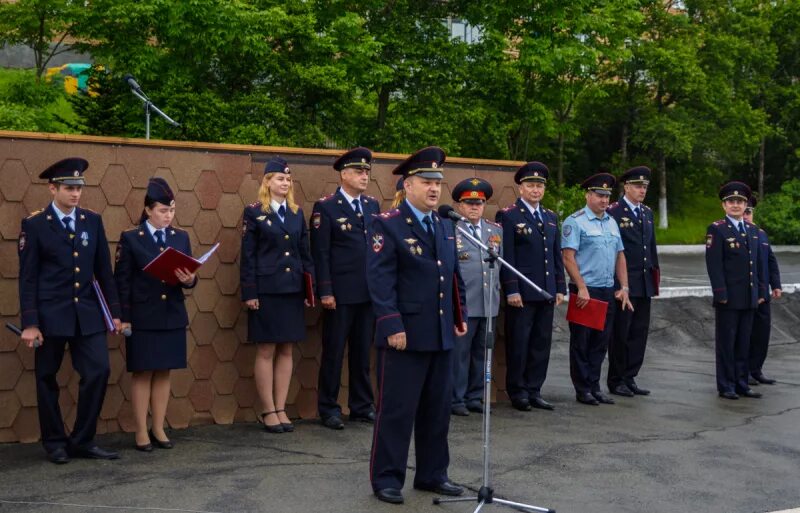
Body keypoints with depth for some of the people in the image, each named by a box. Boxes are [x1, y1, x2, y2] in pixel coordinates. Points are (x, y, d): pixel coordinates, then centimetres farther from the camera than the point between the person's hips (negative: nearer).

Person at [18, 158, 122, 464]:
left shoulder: (93, 221, 7)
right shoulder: (34, 225, -3)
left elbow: (104, 270, 10)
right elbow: (28, 277, -5)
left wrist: (114, 311, 8)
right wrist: (29, 323, -10)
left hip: (87, 313, 3)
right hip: (50, 315, -3)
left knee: (99, 371, -4)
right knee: (47, 378, 6)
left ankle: (83, 441, 8)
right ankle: (55, 444, 20)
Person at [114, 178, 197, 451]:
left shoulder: (181, 237, 8)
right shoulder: (130, 238, -3)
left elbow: (190, 276, 9)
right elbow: (122, 281, -5)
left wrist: (189, 280, -15)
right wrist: (123, 317, -10)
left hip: (173, 316, 4)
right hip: (142, 318, -4)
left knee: (164, 373, 9)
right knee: (142, 373, 2)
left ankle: (158, 429, 17)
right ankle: (141, 432, 9)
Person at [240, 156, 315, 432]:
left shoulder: (297, 213, 12)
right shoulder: (254, 212, -2)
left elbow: (305, 252, 12)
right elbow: (247, 255, -5)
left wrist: (310, 287, 5)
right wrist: (249, 293, -10)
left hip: (292, 290, 5)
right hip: (266, 290, -5)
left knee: (286, 350, 7)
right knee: (266, 351, 0)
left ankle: (281, 409, 13)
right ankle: (268, 411, 7)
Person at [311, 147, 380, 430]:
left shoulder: (373, 205, 12)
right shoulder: (326, 207, -4)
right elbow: (320, 253, -8)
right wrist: (325, 292, -13)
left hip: (369, 291, 5)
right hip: (341, 292, -5)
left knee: (362, 351, 11)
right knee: (334, 352, 3)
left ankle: (362, 406, 20)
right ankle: (328, 408, 12)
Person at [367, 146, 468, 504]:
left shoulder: (445, 228, 16)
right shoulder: (387, 225, -7)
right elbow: (380, 280, -14)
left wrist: (459, 316, 14)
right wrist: (392, 326, -20)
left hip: (441, 335, 7)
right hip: (405, 334, -7)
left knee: (438, 409, 12)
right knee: (397, 410, -1)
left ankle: (432, 474, 24)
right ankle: (386, 478, 9)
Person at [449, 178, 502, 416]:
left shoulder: (496, 230, 14)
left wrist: (496, 290, 16)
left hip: (490, 304, 6)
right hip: (462, 304, -6)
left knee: (482, 352, 11)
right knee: (459, 353, -1)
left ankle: (475, 397, 21)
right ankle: (456, 399, 8)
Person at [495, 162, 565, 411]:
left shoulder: (551, 217, 16)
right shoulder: (508, 216, -4)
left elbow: (557, 256, 18)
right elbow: (506, 257, -9)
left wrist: (560, 288, 11)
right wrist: (512, 290, -14)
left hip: (547, 292, 6)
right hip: (522, 293, -6)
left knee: (542, 343, 8)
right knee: (519, 343, 0)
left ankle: (534, 391, 16)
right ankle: (517, 392, 10)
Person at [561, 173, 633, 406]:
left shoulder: (611, 222, 15)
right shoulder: (575, 222, -7)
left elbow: (620, 256, 17)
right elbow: (568, 257, -13)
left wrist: (624, 288, 9)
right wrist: (582, 288, -18)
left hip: (608, 291, 7)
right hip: (585, 291, -6)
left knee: (601, 341, 10)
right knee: (582, 342, 1)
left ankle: (594, 386, 19)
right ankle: (582, 389, 9)